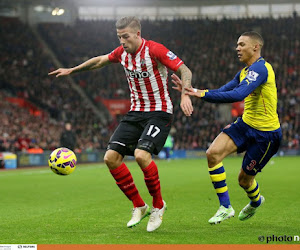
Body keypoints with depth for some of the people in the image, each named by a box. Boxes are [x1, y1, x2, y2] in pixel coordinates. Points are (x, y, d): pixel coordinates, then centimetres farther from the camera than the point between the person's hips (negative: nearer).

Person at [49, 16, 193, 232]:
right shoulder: (122, 53, 4)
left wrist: (185, 95, -35)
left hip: (159, 113, -7)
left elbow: (185, 70, -18)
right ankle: (139, 207, 9)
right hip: (136, 112, 7)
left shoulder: (154, 50, -17)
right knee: (111, 157, -6)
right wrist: (72, 70, 30)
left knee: (141, 154, -29)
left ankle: (158, 206, -7)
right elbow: (100, 60, 25)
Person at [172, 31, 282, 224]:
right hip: (246, 123, 8)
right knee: (213, 153, -13)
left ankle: (256, 201, 40)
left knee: (244, 179, 3)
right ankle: (225, 207, -5)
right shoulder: (245, 72, 10)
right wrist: (191, 90, 2)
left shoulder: (260, 68, -21)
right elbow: (223, 92, 14)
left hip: (266, 133, -8)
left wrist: (202, 93, -36)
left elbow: (238, 94, -34)